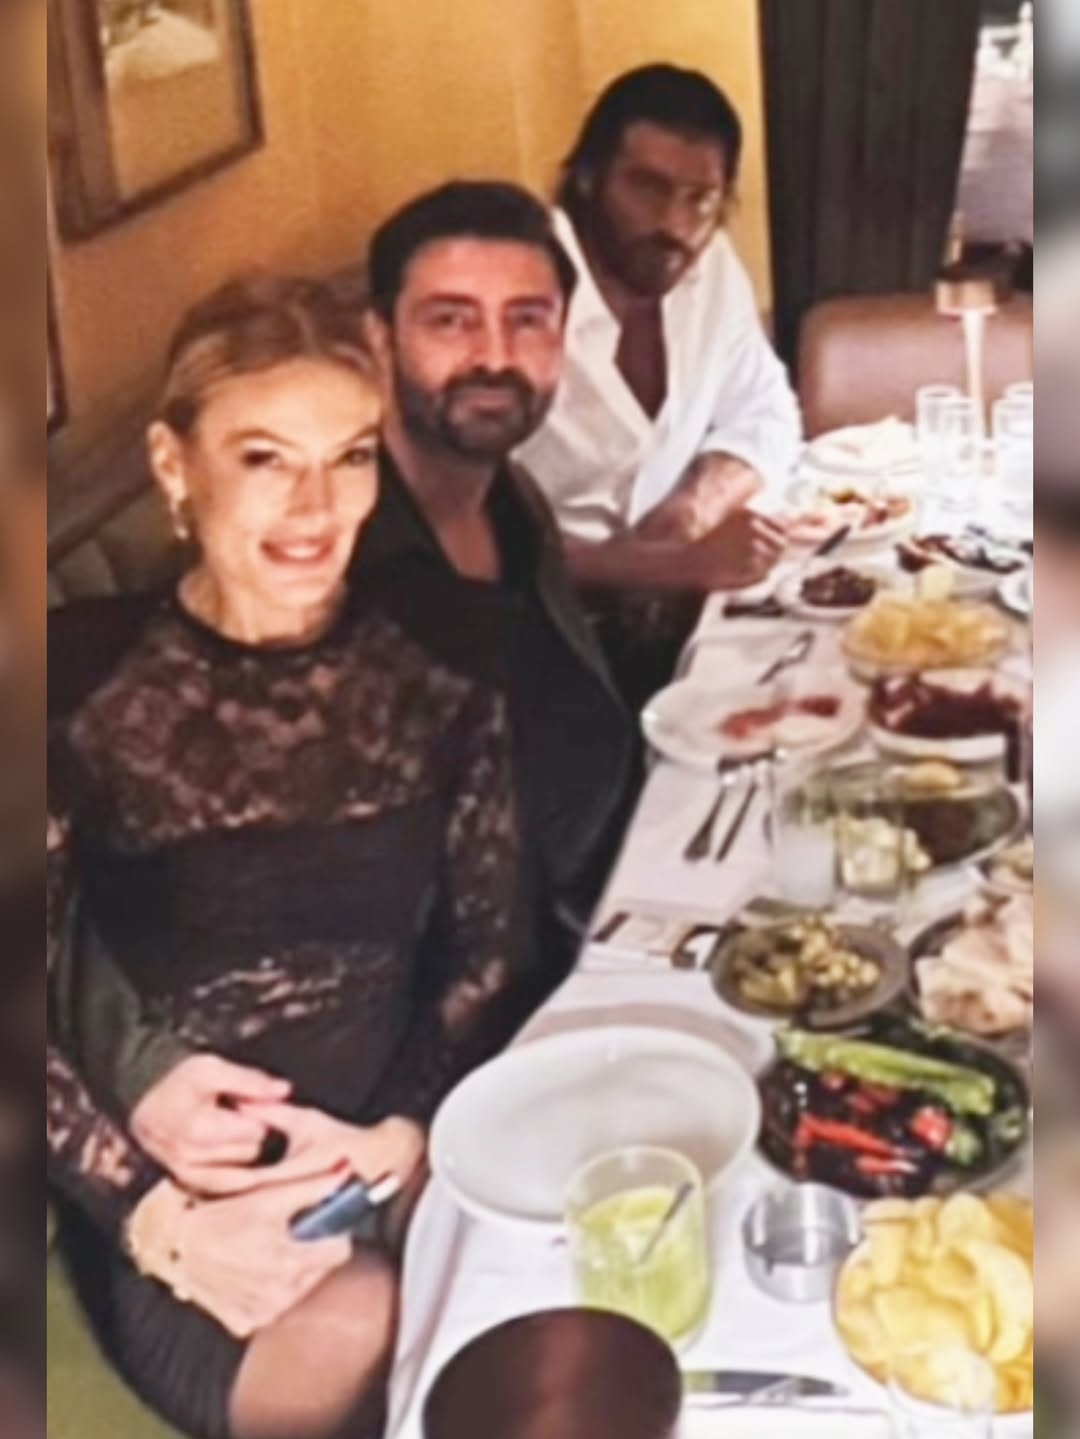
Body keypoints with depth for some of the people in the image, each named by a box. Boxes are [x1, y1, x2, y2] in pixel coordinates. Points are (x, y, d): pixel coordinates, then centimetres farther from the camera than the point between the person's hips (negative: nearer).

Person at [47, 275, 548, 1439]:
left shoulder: (435, 664, 4)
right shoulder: (85, 685, -6)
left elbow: (494, 945, 6)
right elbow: (36, 1012, -5)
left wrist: (404, 1136, -10)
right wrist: (153, 1214, -16)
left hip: (408, 1161, 3)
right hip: (189, 1201, -2)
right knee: (358, 1338, -30)